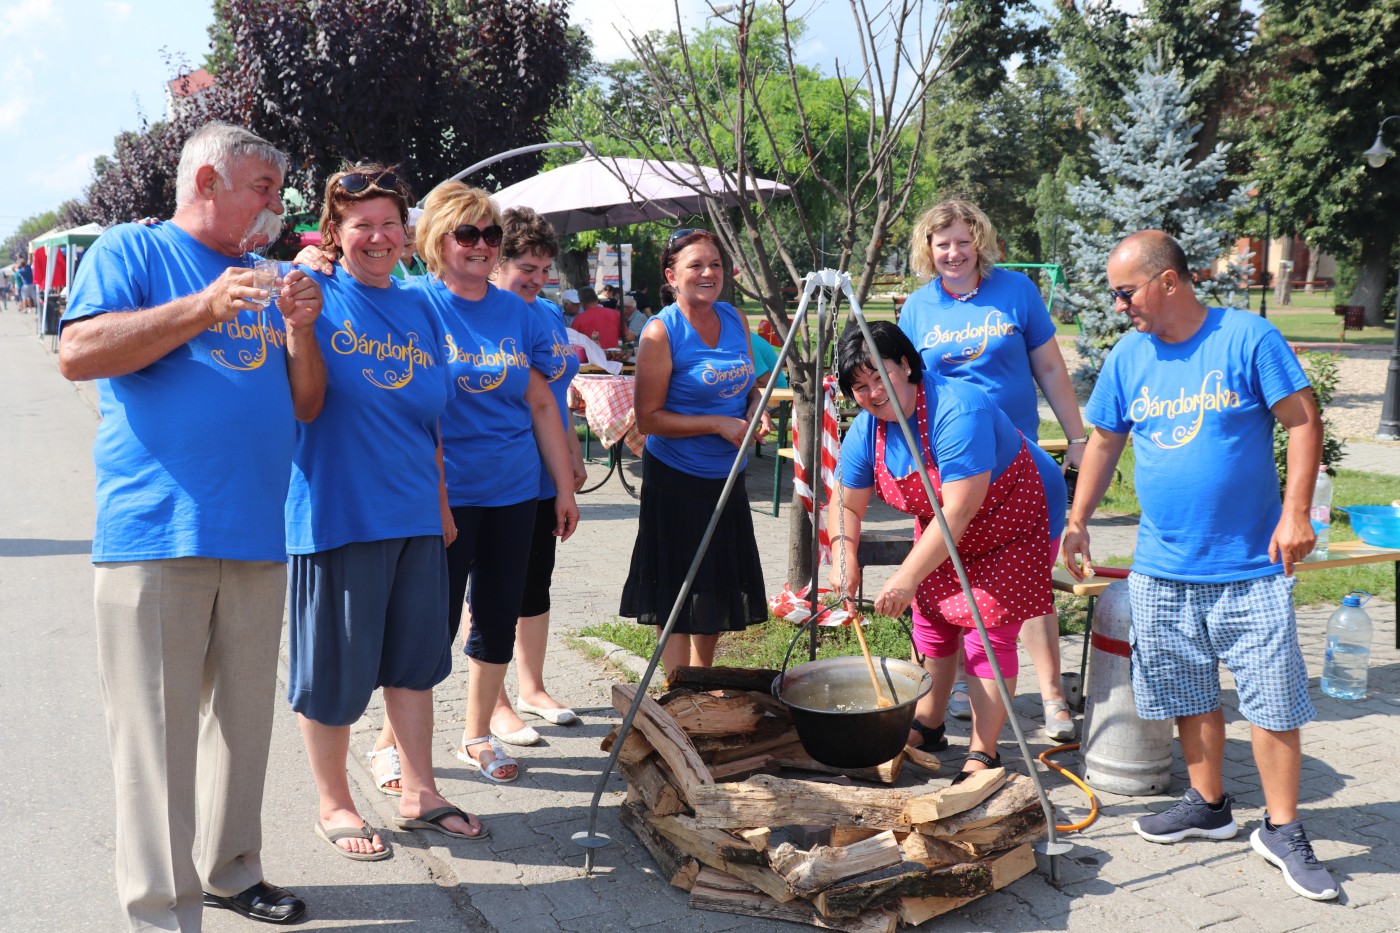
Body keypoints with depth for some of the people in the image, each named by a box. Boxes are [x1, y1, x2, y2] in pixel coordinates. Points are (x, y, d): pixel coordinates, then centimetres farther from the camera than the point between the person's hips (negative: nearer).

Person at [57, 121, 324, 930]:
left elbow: (305, 405, 17)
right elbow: (77, 354, -11)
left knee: (244, 720, 13)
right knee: (159, 733, -3)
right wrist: (203, 309, -15)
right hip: (155, 534, -6)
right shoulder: (132, 250, 3)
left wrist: (300, 329, -1)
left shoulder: (267, 280, 18)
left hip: (256, 537, 6)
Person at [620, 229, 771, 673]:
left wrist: (757, 410, -4)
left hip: (727, 478, 7)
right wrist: (719, 425, -20)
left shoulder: (734, 319, 5)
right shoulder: (661, 332, -14)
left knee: (718, 597, 17)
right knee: (680, 602, 0)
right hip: (677, 481, -7)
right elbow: (648, 418, -15)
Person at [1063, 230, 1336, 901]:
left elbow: (1303, 421, -7)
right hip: (1163, 569, 4)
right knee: (1189, 693, 14)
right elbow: (1104, 442, 13)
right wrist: (1077, 520, 7)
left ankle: (1281, 830, 16)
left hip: (1251, 568, -4)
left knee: (1272, 697, 1)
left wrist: (1296, 513, -15)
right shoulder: (1129, 355, 4)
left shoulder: (1246, 337, -9)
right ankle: (1209, 806, 31)